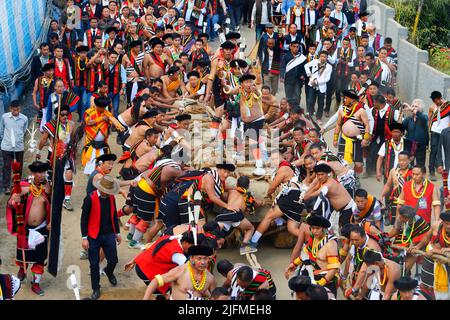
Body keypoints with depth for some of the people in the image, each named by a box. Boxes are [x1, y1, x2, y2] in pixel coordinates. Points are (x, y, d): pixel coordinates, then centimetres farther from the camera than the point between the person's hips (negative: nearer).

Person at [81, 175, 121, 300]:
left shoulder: (111, 198, 2)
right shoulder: (90, 199, -13)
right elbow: (84, 219, -9)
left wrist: (117, 233, 16)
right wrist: (84, 238, -11)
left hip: (109, 235, 4)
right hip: (94, 236, -4)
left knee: (113, 260, 2)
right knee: (94, 264, 4)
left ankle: (109, 272, 38)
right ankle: (96, 289, 21)